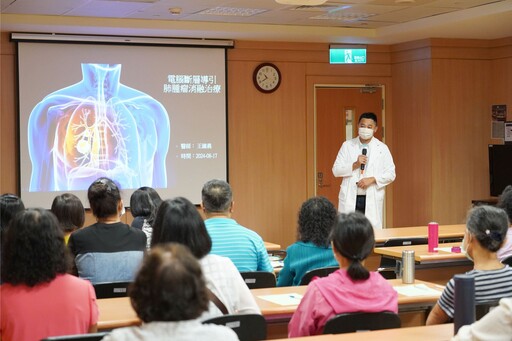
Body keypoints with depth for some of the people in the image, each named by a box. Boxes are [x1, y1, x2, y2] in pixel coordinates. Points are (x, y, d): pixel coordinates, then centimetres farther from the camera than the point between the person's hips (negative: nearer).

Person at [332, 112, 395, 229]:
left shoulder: (382, 148, 4)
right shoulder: (347, 145, 6)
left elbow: (391, 174, 2)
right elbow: (336, 170, 3)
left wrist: (372, 179, -13)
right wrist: (355, 165, -12)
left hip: (372, 199, 0)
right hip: (350, 198, 1)